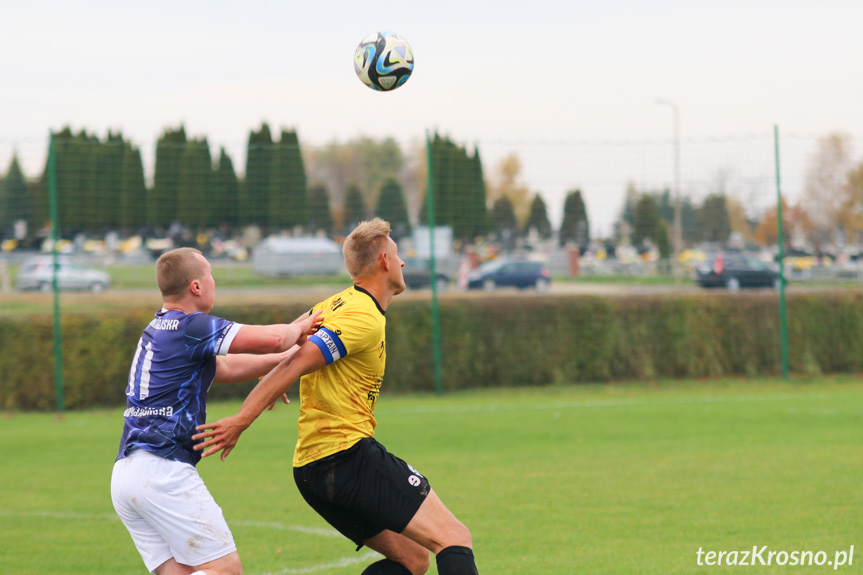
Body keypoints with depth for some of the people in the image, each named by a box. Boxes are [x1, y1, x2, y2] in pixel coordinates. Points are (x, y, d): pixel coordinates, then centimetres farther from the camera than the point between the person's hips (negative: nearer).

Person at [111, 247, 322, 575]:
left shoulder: (158, 330, 20)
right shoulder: (190, 326, -10)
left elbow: (226, 368, 30)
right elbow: (271, 339, -16)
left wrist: (287, 356, 30)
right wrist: (297, 329, 6)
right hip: (163, 469, -9)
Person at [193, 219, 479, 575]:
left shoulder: (332, 306, 18)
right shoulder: (365, 318, -12)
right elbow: (294, 365, -19)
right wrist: (241, 422, -22)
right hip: (350, 455, -10)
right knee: (454, 539, -11)